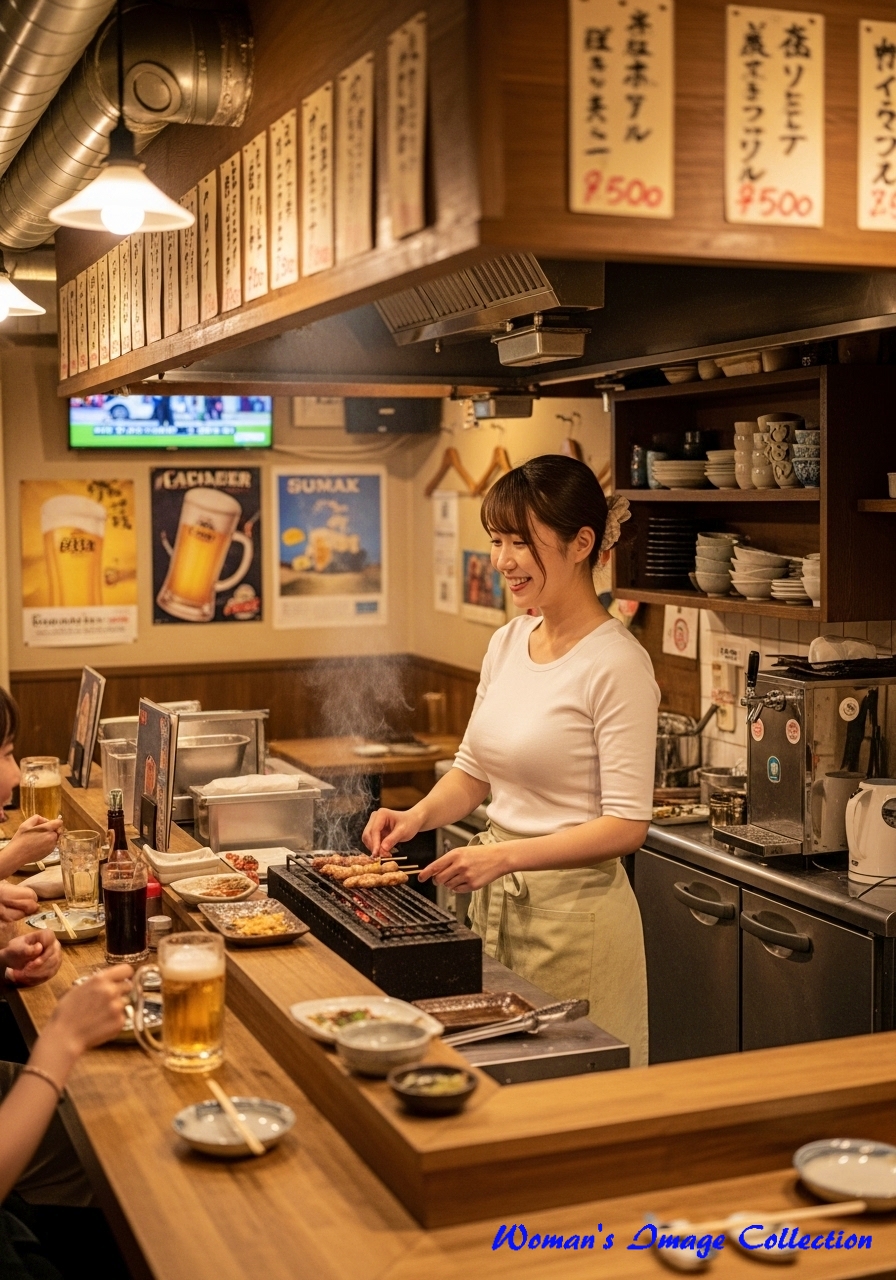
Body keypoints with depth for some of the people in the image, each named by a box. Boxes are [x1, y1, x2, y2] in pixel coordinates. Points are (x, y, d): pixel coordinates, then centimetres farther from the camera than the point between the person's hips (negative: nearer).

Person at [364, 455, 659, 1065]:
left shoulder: (616, 663, -16)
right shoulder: (508, 643, 6)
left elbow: (626, 825, -19)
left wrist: (507, 856, -27)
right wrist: (419, 816, -2)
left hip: (573, 908, -7)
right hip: (497, 902, 7)